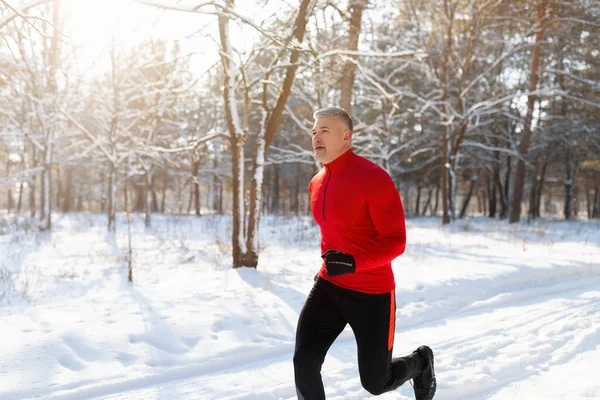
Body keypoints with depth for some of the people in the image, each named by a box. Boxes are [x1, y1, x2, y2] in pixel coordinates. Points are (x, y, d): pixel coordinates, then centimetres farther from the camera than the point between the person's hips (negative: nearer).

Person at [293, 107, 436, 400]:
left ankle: (420, 362, 41)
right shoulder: (317, 184, 5)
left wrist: (353, 263, -33)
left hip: (372, 293, -6)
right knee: (304, 363, -10)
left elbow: (396, 241, -19)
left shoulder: (373, 179, -19)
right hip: (328, 287, 6)